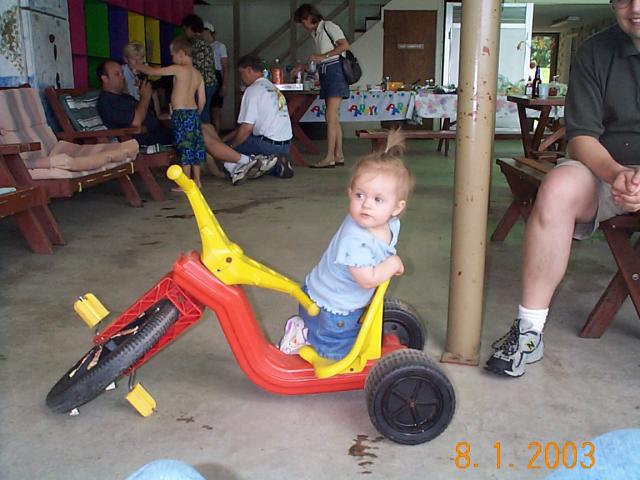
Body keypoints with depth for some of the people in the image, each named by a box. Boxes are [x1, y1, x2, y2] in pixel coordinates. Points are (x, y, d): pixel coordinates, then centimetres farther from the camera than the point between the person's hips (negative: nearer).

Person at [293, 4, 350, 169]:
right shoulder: (315, 33, 22)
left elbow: (345, 45, -14)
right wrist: (302, 67, 19)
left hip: (335, 71, -9)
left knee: (330, 115, -14)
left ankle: (329, 158, -16)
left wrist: (322, 56, -15)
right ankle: (339, 156, 8)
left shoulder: (328, 26, -3)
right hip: (325, 74, 9)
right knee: (334, 117, 6)